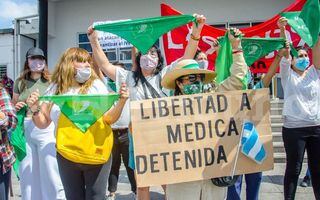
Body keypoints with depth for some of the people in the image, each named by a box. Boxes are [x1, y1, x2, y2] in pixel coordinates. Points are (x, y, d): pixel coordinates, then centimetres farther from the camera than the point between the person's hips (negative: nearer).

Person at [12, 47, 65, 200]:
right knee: (27, 173, 12)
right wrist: (15, 108, -1)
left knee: (50, 172, -1)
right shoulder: (19, 82, 10)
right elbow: (12, 106, 21)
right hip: (24, 130, 4)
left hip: (46, 129, -3)